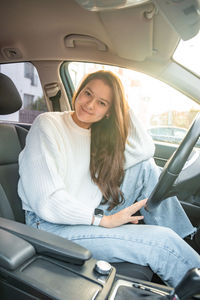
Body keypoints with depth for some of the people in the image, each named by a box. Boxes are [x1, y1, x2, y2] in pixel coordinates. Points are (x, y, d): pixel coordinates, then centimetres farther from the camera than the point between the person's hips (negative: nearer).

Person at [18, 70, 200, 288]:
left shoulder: (99, 134, 8)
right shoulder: (47, 125, -13)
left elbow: (145, 150, -4)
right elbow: (46, 202, -21)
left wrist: (123, 106, -4)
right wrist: (103, 221, -17)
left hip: (93, 216, 7)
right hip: (54, 226, -6)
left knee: (146, 166, -6)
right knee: (161, 241, -19)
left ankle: (182, 240, 3)